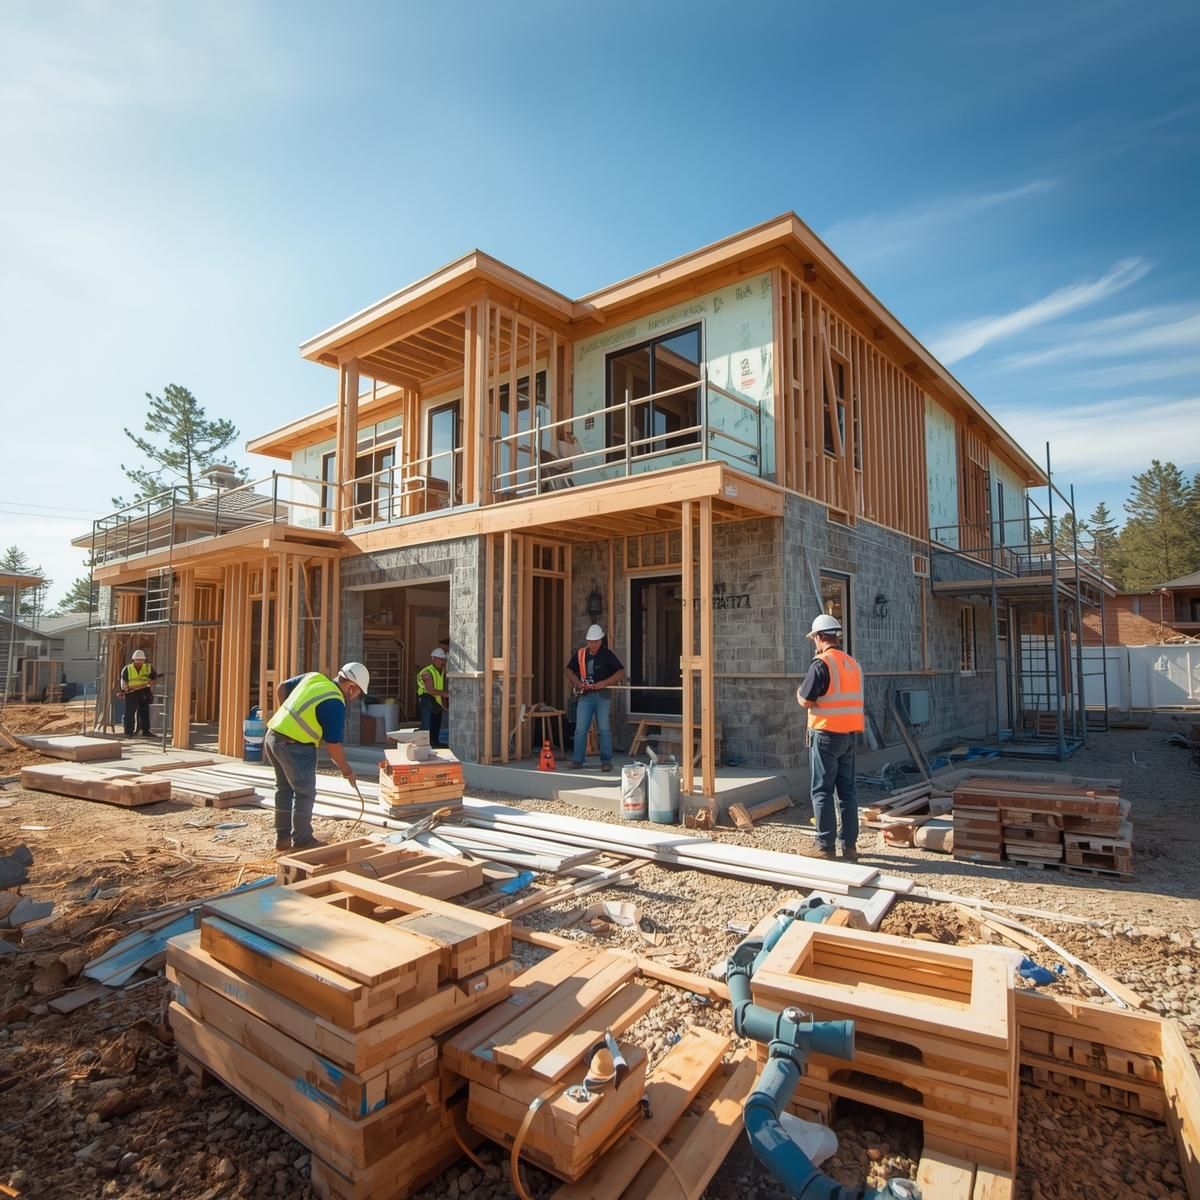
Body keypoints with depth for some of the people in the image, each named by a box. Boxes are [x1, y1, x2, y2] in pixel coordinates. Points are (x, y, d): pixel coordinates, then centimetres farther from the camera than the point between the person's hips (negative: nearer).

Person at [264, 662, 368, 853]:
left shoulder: (313, 677, 7)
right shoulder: (335, 704, -16)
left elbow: (282, 687, 21)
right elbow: (333, 745, -13)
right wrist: (346, 769, 1)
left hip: (272, 736, 9)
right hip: (294, 747, -9)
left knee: (284, 788, 20)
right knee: (305, 793, 6)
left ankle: (282, 837, 30)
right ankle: (302, 840, 16)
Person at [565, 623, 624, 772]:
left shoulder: (607, 654, -4)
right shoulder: (580, 654, 4)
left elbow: (621, 673, -8)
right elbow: (569, 670, 16)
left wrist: (604, 683, -17)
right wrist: (577, 681, -2)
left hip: (602, 696, -2)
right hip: (585, 696, 2)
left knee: (604, 729, 0)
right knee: (580, 730, 2)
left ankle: (606, 761, 9)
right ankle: (578, 760, 11)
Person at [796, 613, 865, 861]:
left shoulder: (822, 664, -14)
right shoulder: (853, 664, 10)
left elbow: (806, 701, -14)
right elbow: (844, 698, 15)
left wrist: (799, 692, 6)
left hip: (826, 734, -7)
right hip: (849, 734, 7)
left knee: (822, 791, 0)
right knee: (847, 790, 12)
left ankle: (825, 847, 4)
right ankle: (849, 846, 17)